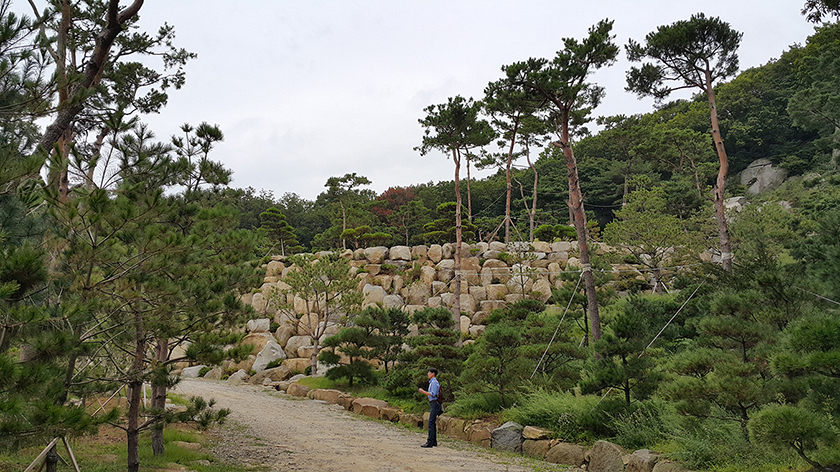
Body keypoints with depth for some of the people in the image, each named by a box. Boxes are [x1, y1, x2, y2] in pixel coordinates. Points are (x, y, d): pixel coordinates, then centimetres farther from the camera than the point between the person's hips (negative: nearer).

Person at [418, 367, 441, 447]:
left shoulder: (434, 382, -12)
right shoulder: (432, 382, 19)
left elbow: (433, 394, -19)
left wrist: (423, 392, -14)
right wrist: (423, 391, 19)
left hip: (434, 404, -10)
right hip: (433, 404, 10)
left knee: (431, 423, -11)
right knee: (433, 424, 11)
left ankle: (430, 442, -12)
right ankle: (434, 442, 14)